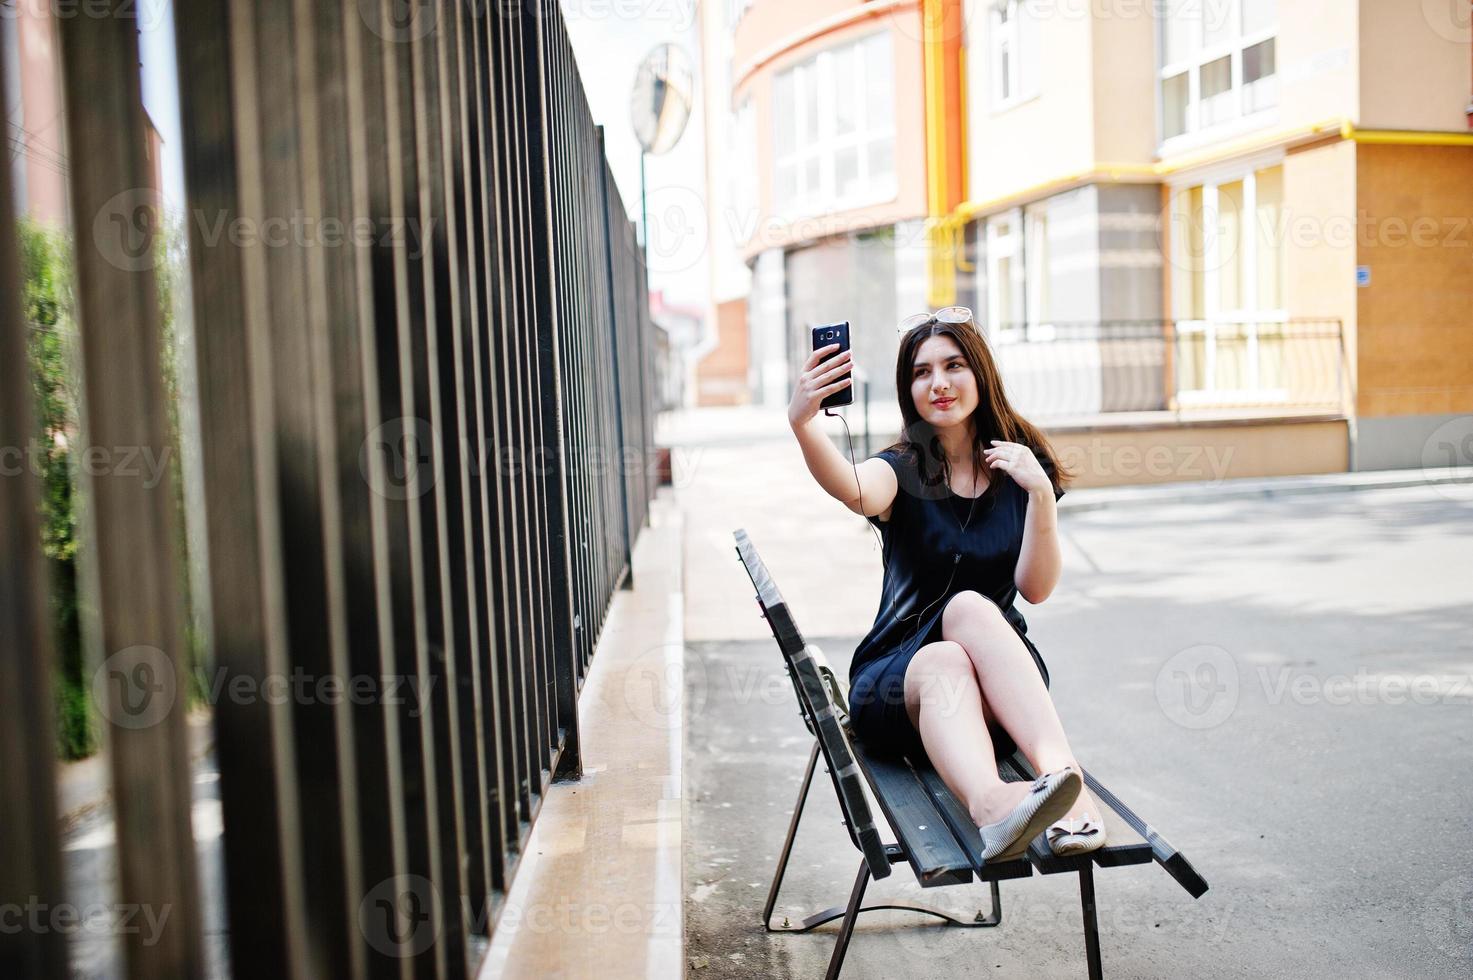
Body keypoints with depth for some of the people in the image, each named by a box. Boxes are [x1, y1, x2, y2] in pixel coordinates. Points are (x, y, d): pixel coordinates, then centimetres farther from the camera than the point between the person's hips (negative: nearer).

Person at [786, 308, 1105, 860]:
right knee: (945, 664, -37)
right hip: (899, 680, -1)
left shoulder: (1020, 466, 6)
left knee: (969, 607, -32)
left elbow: (1036, 588, -4)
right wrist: (801, 423, -48)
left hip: (1003, 679, 1)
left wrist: (1041, 494, -18)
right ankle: (989, 804, -64)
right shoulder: (902, 471, -1)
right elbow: (854, 490, -28)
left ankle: (1060, 772, -48)